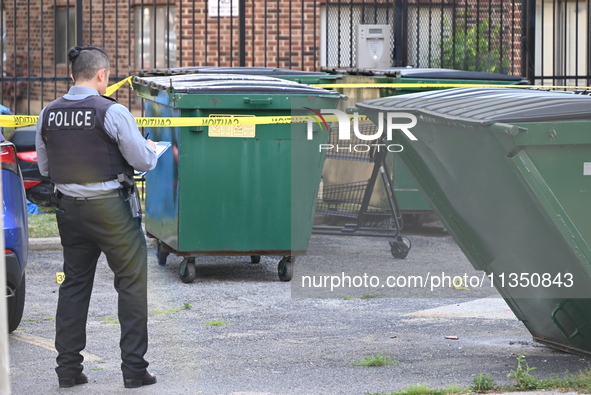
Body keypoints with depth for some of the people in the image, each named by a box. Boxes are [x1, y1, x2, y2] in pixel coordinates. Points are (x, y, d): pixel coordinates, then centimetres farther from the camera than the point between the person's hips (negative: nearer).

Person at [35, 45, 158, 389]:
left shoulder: (48, 115, 3)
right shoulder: (112, 112, -14)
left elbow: (45, 167, 13)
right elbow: (143, 161, -10)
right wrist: (151, 149, 12)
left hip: (69, 208, 5)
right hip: (109, 207, -5)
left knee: (74, 284, 14)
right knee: (132, 283, 5)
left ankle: (68, 367, 14)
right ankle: (134, 368, 4)